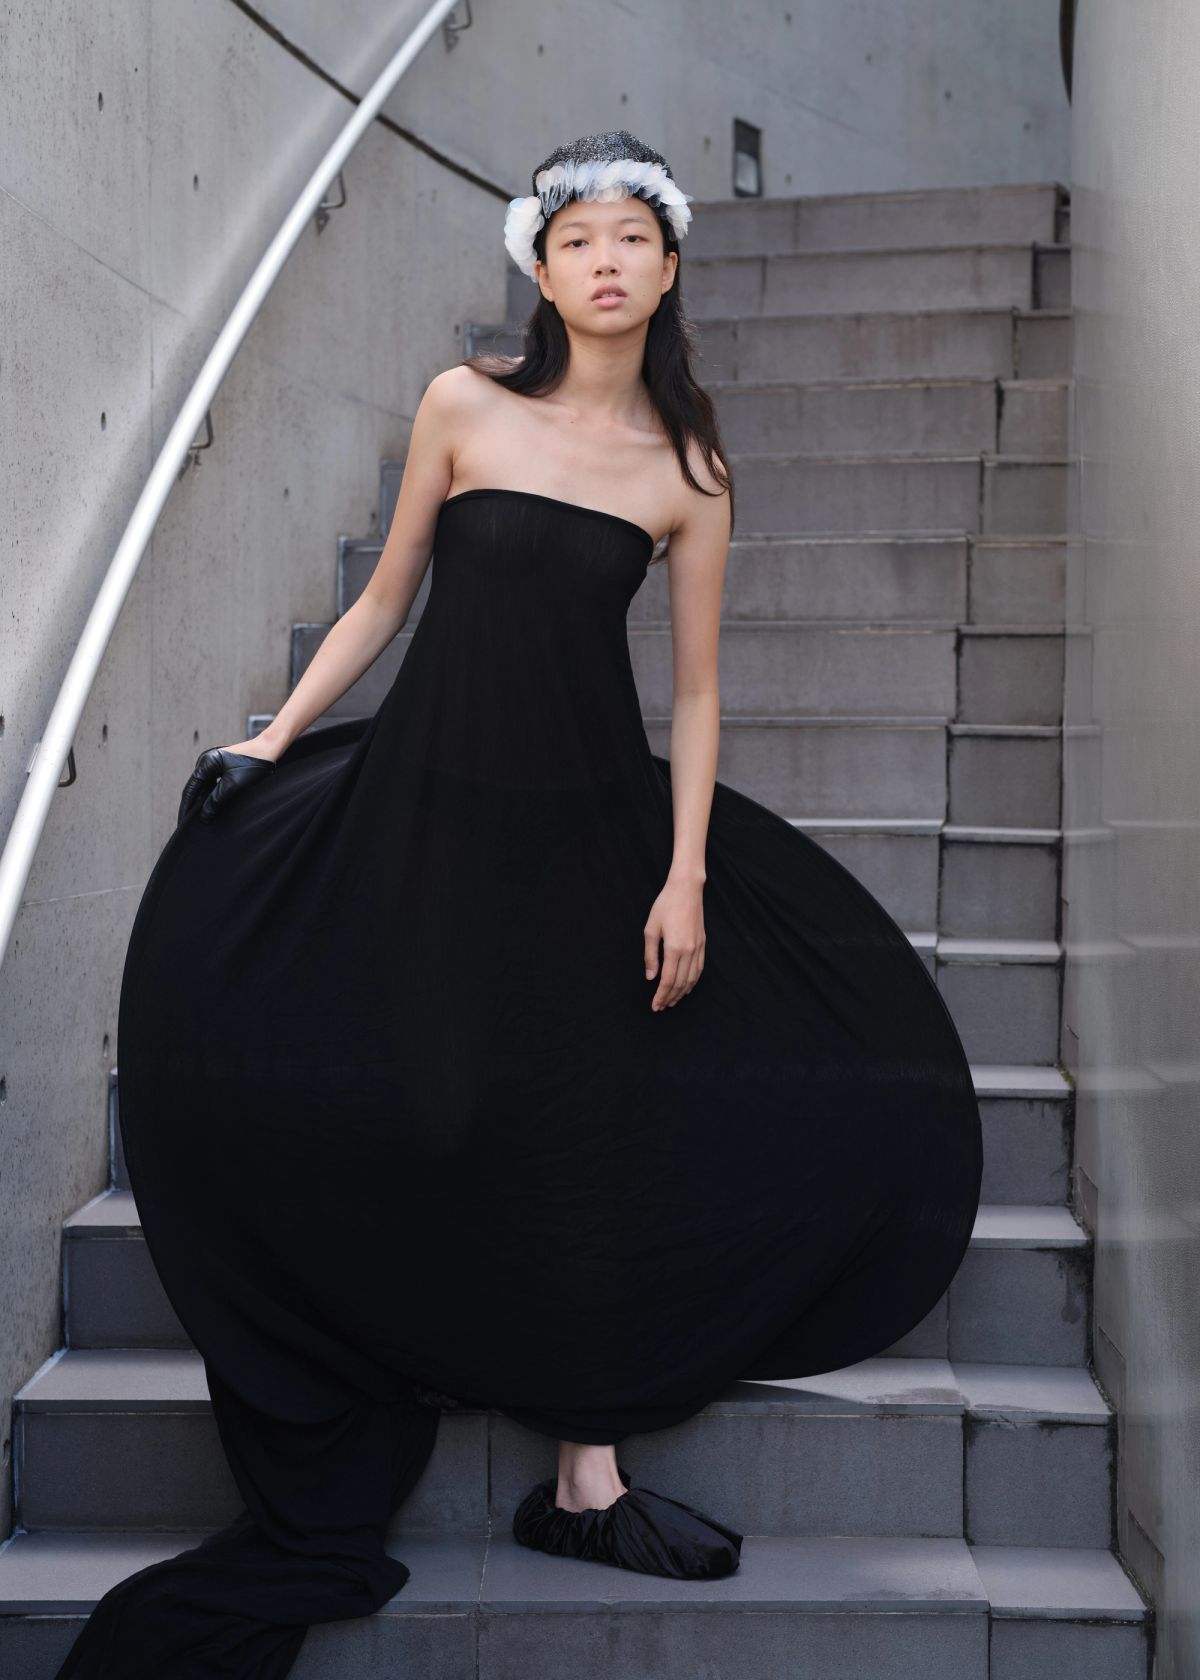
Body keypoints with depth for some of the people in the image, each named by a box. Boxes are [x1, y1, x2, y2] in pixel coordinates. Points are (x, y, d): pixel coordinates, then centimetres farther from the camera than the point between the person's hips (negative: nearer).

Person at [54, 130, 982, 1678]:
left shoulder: (690, 472, 2)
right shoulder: (465, 405, 0)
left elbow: (694, 690, 3)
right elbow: (387, 595, 8)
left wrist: (686, 874, -4)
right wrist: (278, 737, 3)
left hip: (593, 810, 0)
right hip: (430, 791, 0)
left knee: (594, 1116, 0)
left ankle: (588, 1477, 14)